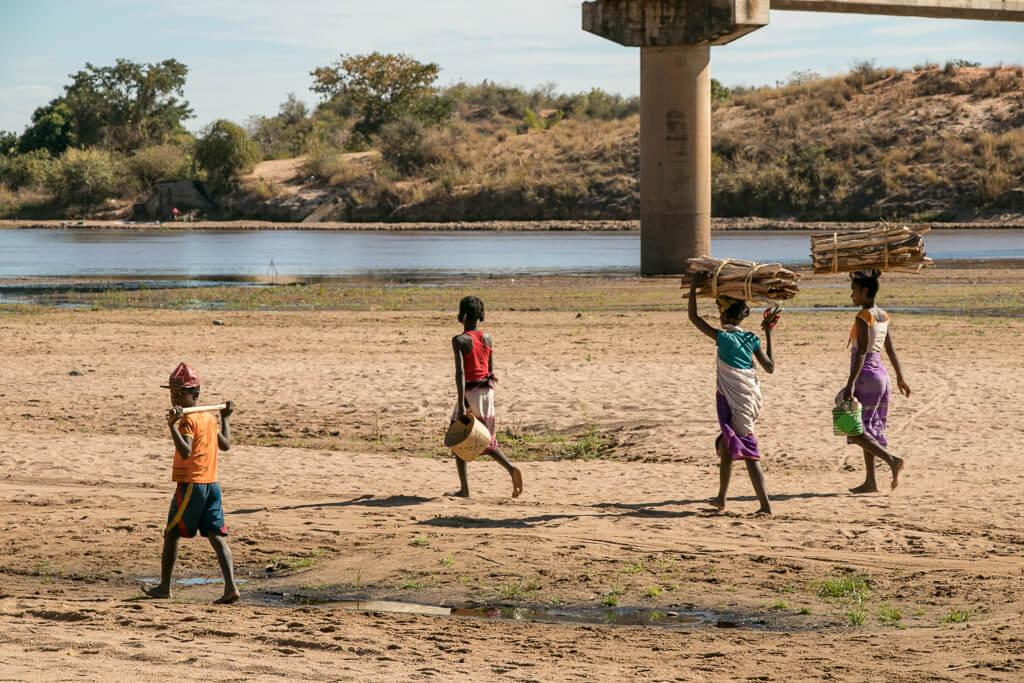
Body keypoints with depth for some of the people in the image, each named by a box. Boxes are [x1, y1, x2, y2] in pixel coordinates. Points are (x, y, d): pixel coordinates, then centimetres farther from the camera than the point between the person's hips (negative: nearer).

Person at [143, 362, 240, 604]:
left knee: (171, 534, 8)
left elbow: (185, 452, -25)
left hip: (190, 485, -7)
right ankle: (230, 586, -15)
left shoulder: (188, 421, -12)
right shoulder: (210, 418, 13)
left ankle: (164, 586, 16)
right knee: (216, 536, -1)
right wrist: (225, 419, 40)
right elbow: (225, 445, 27)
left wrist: (173, 426, -32)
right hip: (212, 484, 7)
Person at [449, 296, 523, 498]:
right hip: (487, 391, 5)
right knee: (487, 442, 14)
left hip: (469, 392, -5)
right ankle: (511, 469, -12)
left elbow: (460, 372, -20)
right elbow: (491, 371, 12)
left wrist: (461, 404, -23)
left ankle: (464, 489, 6)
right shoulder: (487, 338, 7)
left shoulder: (459, 340, -12)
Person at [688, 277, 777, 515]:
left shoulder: (723, 337, -10)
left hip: (731, 402, -6)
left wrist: (693, 289, 3)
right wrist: (768, 334, 10)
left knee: (748, 453, -2)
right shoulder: (751, 339, 3)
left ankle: (765, 504, -1)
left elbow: (693, 317, -4)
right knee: (726, 446, 16)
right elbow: (770, 367, 4)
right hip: (751, 397, 6)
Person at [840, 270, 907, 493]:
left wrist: (850, 384, -23)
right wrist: (900, 377, 23)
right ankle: (870, 482, 13)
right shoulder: (883, 316, 9)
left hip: (866, 376, -9)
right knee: (869, 429, 13)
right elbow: (891, 350, 16)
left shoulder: (863, 317, -16)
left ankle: (892, 460, -19)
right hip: (881, 374, 9)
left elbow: (861, 353, -21)